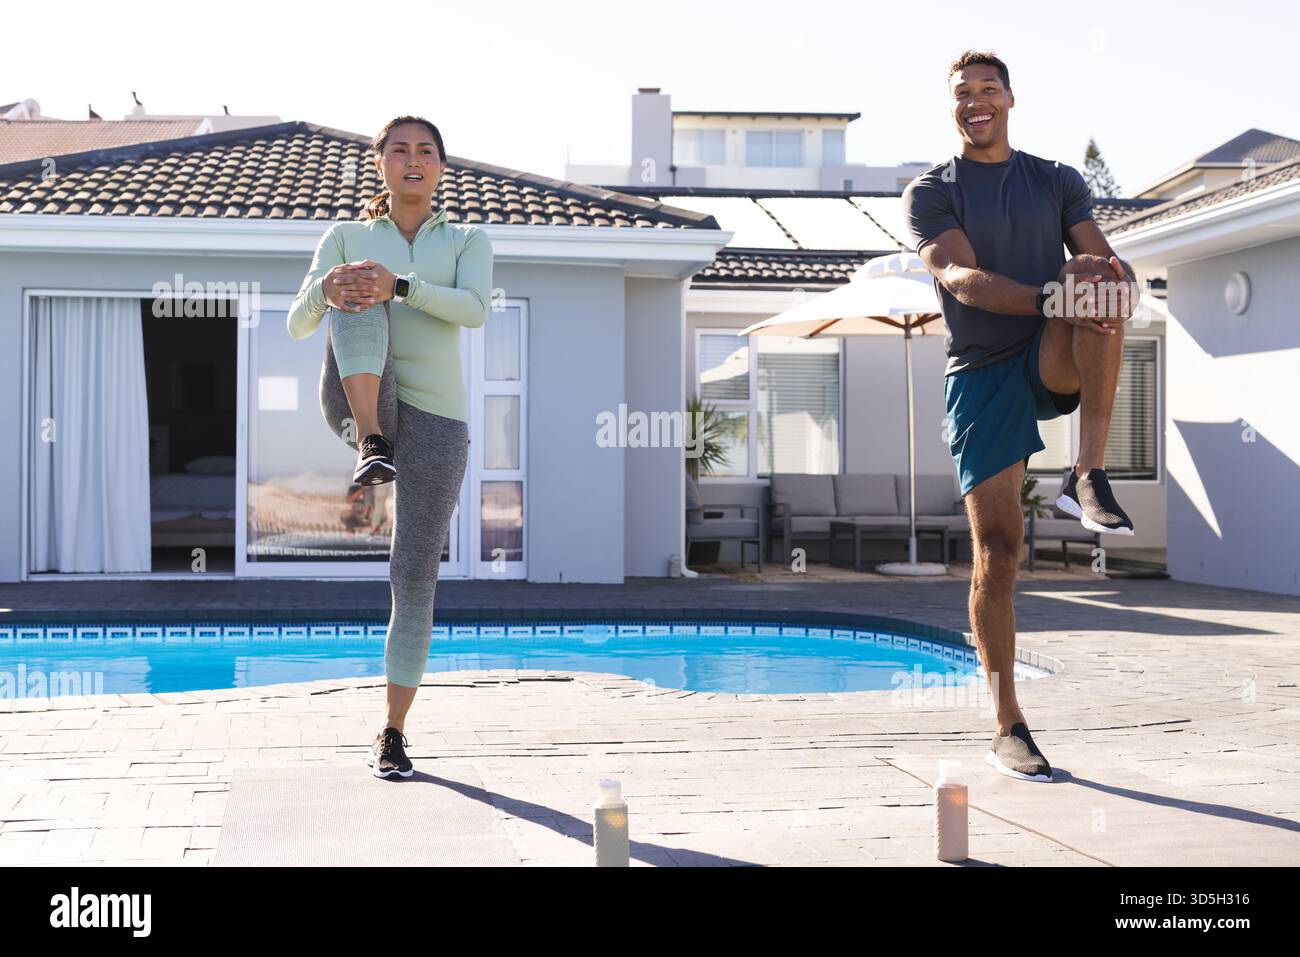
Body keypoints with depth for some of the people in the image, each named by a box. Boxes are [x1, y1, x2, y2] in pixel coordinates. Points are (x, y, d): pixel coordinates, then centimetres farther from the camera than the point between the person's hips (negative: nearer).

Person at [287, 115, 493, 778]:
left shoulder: (468, 241, 11)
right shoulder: (346, 238, 13)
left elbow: (473, 311, -10)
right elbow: (299, 326, 2)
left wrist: (397, 286, -27)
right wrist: (324, 290, -22)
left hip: (435, 417, 0)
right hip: (355, 401, 0)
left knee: (414, 579, -4)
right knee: (354, 303, -26)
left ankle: (393, 733, 8)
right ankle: (370, 445, -42)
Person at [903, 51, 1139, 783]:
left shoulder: (1059, 182, 14)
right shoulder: (931, 193, 4)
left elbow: (1112, 261, 3)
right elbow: (964, 281, -13)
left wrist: (1110, 279, -24)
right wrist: (1048, 297, -31)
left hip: (1056, 361, 2)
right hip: (982, 375, -2)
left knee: (1099, 286, -31)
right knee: (998, 550, -8)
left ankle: (1090, 475, -28)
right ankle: (1009, 728, 2)